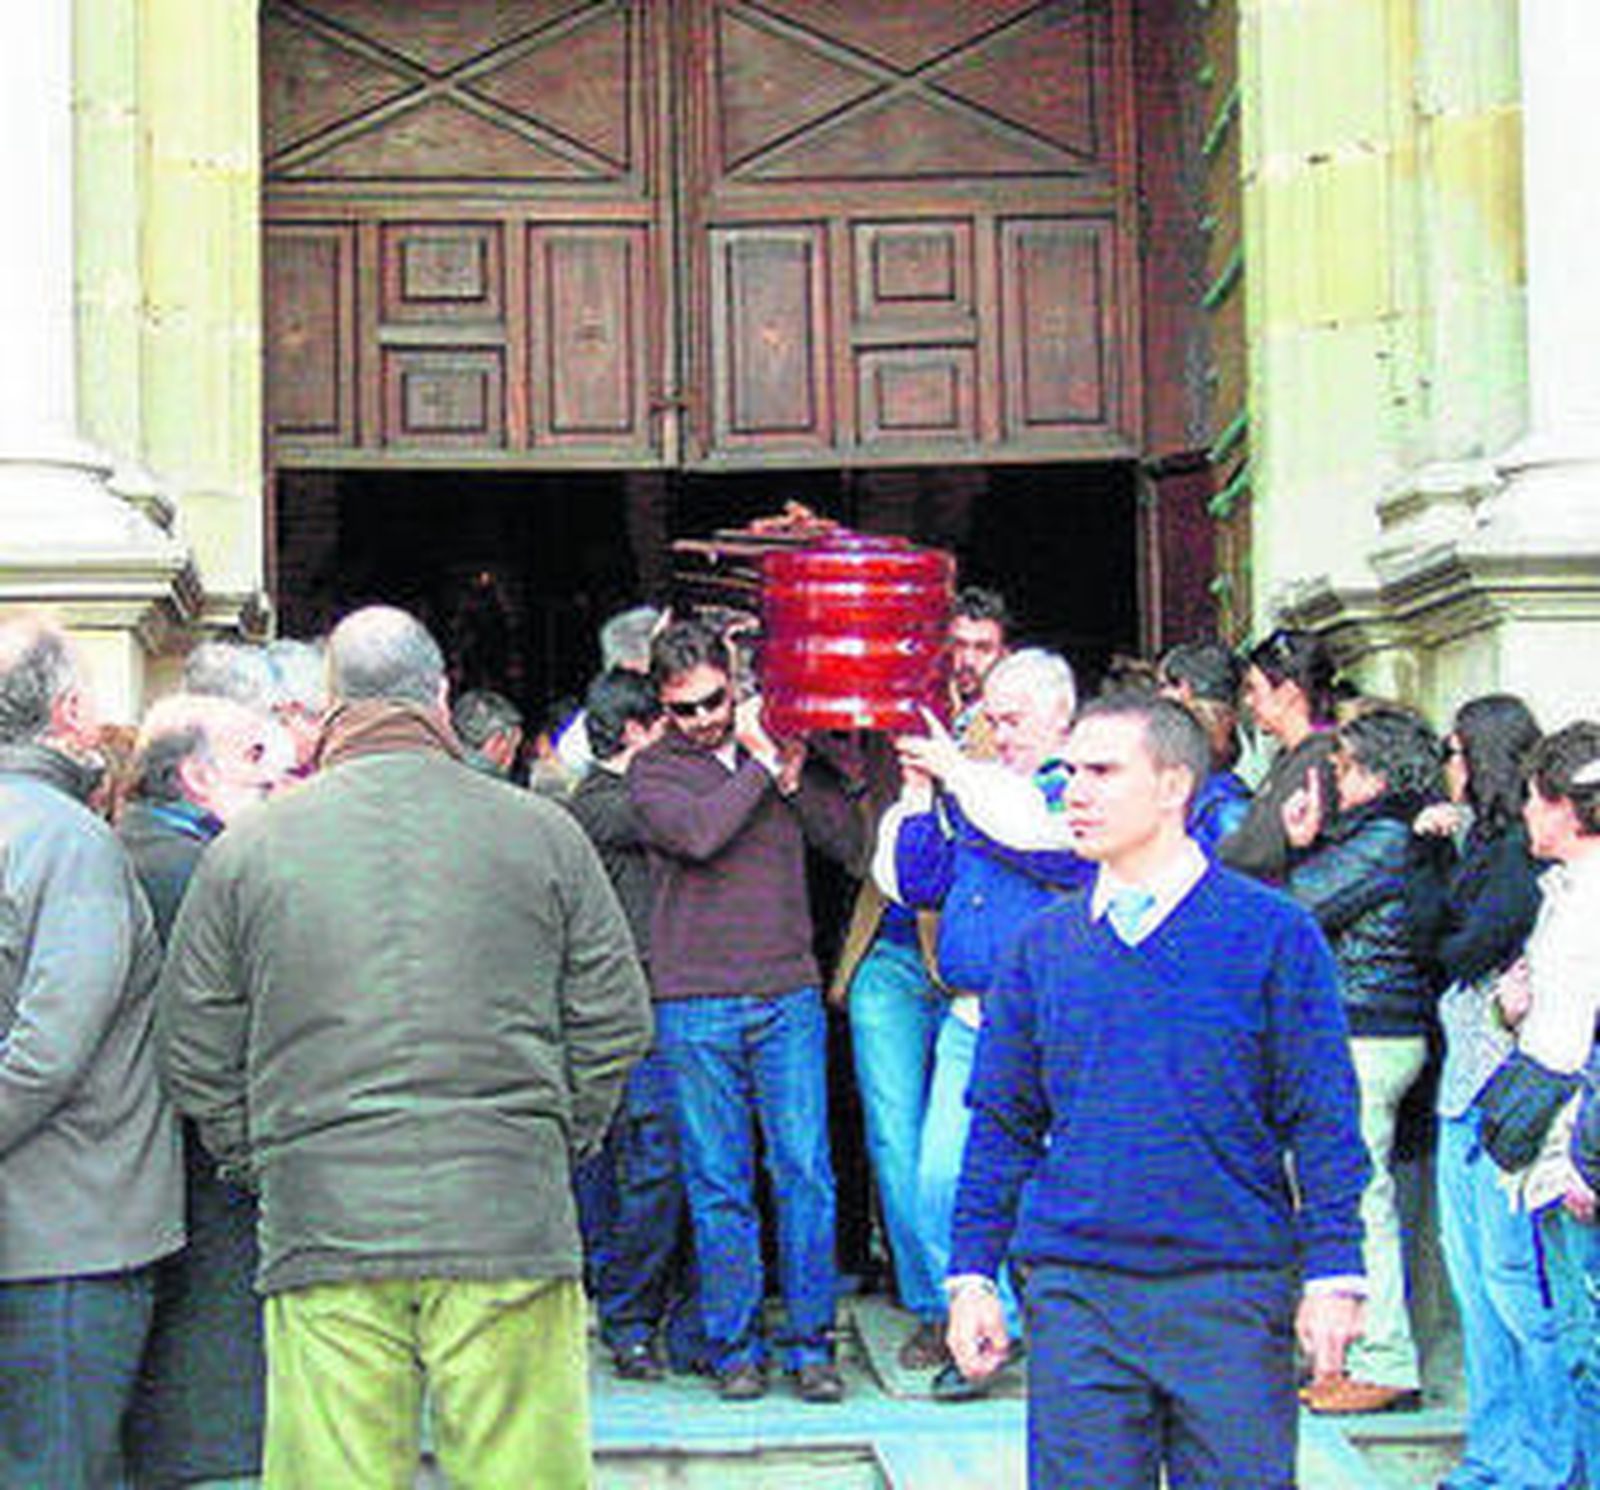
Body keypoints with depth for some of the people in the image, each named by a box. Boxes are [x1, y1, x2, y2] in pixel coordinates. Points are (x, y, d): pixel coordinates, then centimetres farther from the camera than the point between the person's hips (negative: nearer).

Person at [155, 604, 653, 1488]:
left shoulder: (248, 848, 4)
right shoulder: (540, 832, 3)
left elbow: (194, 1058, 9)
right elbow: (615, 1021, 8)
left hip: (320, 1228, 1)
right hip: (508, 1224, 0)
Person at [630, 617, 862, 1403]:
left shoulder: (783, 746, 13)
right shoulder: (652, 770, 5)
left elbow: (848, 843, 9)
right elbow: (697, 834, -15)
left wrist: (795, 775, -3)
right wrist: (761, 764, -5)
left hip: (789, 994, 2)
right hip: (696, 1004, -2)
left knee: (805, 1173, 0)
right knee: (718, 1184, 3)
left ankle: (810, 1343, 9)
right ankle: (734, 1347, 13)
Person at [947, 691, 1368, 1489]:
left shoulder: (1271, 932, -1)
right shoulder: (1043, 944, 8)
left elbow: (1323, 1124, -1)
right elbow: (1003, 1124, 12)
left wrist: (1333, 1273, -7)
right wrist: (972, 1274, 7)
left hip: (1231, 1289, -2)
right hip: (1075, 1292, 3)